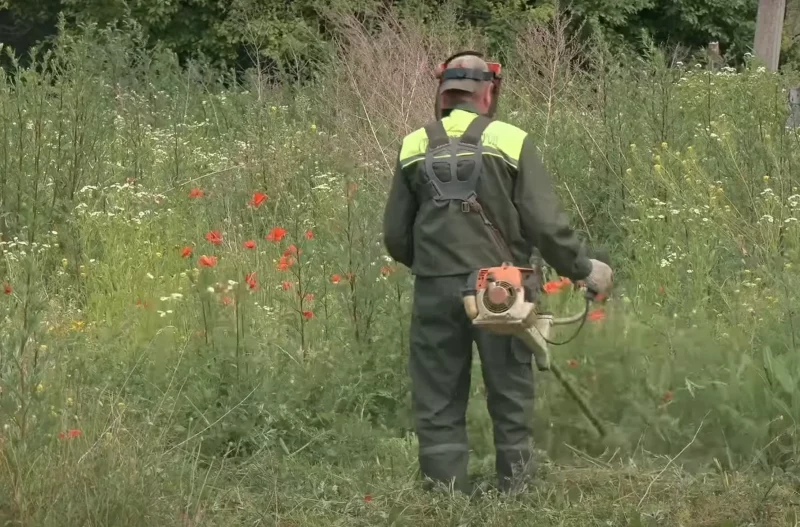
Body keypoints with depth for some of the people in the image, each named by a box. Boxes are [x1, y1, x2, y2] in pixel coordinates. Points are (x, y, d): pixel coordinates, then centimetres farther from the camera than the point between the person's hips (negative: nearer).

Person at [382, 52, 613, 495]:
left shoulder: (414, 148, 7)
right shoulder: (511, 142, -2)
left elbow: (395, 236, 11)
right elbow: (545, 224, -6)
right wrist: (583, 269, 7)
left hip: (433, 292, 2)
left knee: (438, 408, 8)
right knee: (510, 399, 8)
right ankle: (515, 492, 10)